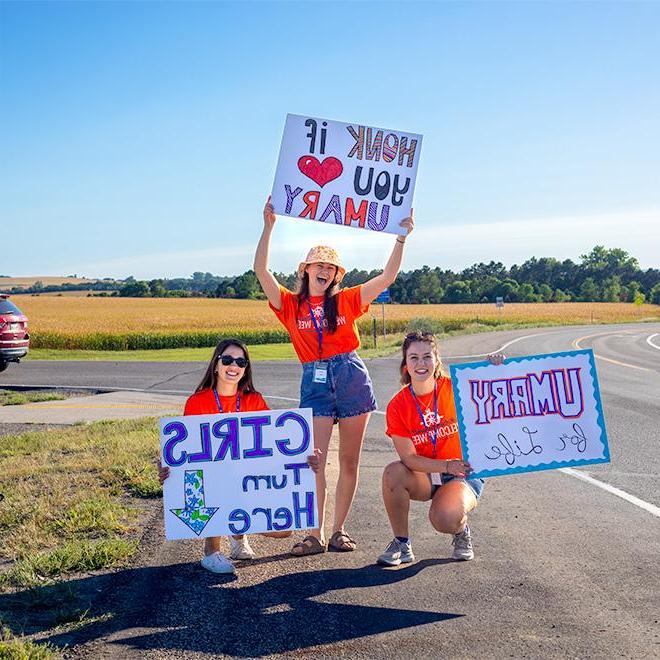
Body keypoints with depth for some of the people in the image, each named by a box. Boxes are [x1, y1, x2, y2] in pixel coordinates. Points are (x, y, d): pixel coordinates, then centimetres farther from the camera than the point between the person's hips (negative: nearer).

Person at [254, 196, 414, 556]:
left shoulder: (347, 300, 9)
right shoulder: (290, 304, 6)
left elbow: (386, 277, 6)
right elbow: (261, 270, -4)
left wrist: (401, 237, 0)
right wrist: (268, 227, -10)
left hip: (352, 377, 1)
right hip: (315, 382, -1)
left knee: (349, 460, 5)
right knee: (314, 460, -8)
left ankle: (339, 530, 15)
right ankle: (316, 534, 1)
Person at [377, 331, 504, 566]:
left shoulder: (454, 388, -11)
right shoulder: (397, 406, -10)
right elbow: (409, 458, -14)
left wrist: (496, 370, -29)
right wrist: (447, 465, -29)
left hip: (463, 475, -2)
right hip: (424, 476, 2)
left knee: (445, 519, -32)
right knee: (393, 473, -31)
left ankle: (461, 533, 9)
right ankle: (401, 544, -10)